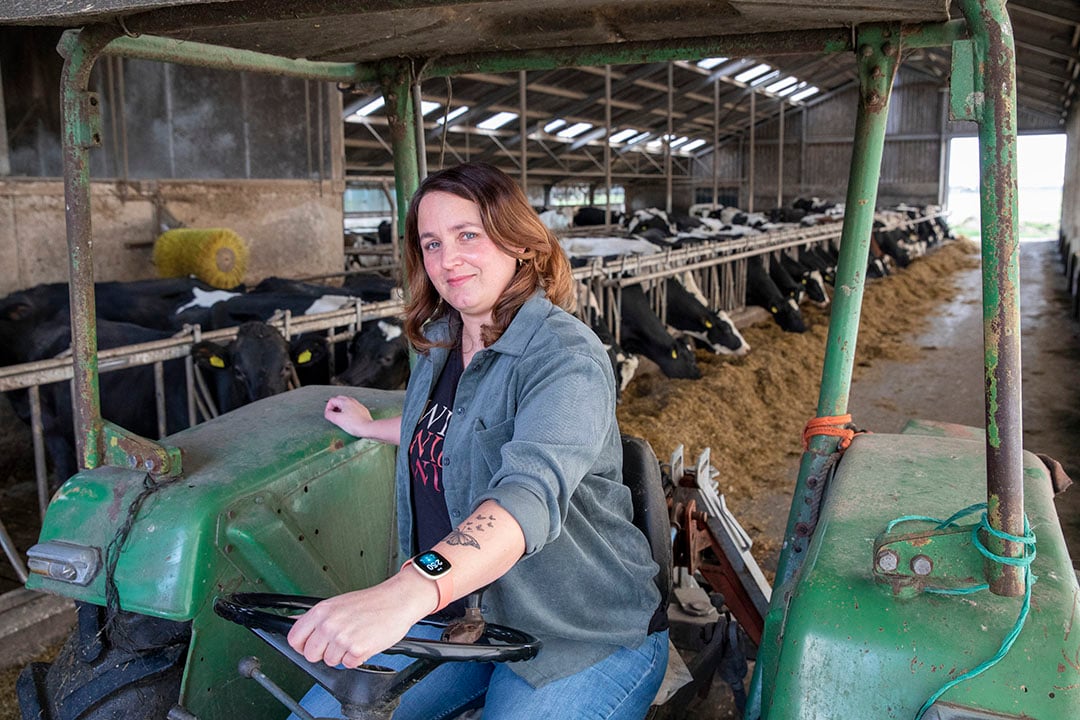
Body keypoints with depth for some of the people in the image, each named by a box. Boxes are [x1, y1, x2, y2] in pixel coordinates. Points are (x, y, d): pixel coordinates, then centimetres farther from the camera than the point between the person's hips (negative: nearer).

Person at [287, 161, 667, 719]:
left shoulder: (565, 358, -22)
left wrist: (406, 591, -55)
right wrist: (371, 427, 37)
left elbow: (533, 490, -41)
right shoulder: (440, 341, 5)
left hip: (578, 641, -6)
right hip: (453, 610, 7)